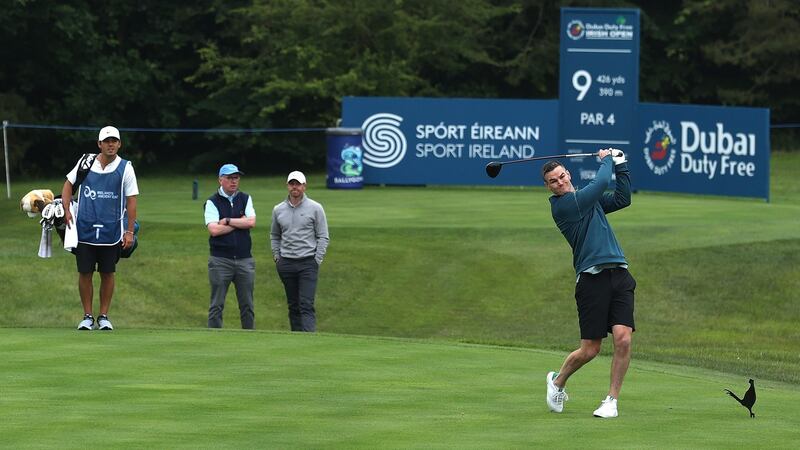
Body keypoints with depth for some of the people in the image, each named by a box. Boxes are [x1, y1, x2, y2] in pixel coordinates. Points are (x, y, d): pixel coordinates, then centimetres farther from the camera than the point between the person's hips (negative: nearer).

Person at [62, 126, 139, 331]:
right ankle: (87, 316, 12)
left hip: (111, 232, -1)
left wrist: (129, 232, -5)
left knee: (107, 274, 5)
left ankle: (104, 316, 15)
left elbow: (131, 200, 0)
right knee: (85, 273, 2)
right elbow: (69, 183, 16)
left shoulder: (125, 168, -1)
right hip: (84, 229, 1)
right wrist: (67, 210, 2)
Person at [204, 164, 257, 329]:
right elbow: (214, 230, -13)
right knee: (217, 306, -1)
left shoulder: (245, 199, 11)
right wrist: (240, 222, -6)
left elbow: (251, 222, -5)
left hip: (244, 260, 3)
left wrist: (227, 221, -8)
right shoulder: (212, 202, 1)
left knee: (247, 305, 6)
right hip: (220, 260, -3)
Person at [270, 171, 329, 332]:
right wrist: (276, 256, 9)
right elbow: (274, 236, 20)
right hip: (286, 263, 4)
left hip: (307, 263, -4)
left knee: (306, 305, -13)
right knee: (293, 305, 8)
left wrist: (317, 260, -7)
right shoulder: (278, 210, 9)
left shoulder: (315, 208, -1)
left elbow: (323, 237, 0)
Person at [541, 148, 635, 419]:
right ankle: (558, 382, 27)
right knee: (589, 350, -3)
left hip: (619, 275, 6)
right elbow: (601, 183, -7)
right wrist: (606, 160, 11)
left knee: (623, 339, -11)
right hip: (592, 279, -6)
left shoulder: (589, 199, 19)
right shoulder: (562, 205, -6)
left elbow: (622, 199, 21)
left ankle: (612, 400, 0)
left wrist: (620, 165, 14)